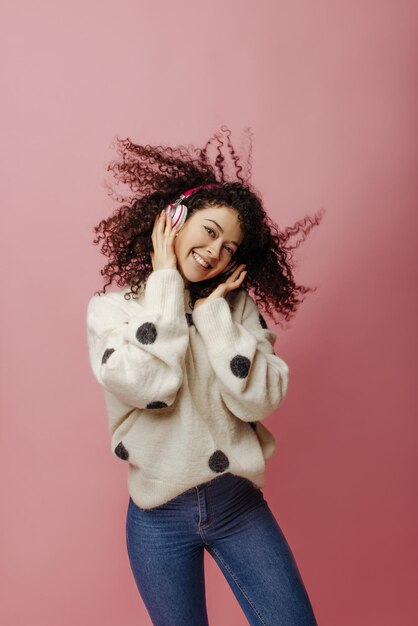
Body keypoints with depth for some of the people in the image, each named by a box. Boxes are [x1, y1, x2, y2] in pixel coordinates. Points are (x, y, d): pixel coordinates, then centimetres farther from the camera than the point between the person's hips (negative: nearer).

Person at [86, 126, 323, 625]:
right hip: (160, 516, -1)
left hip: (238, 503, 2)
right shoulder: (111, 306, -5)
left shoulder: (238, 305, 0)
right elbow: (147, 386, -23)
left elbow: (259, 400, -12)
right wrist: (165, 281, -15)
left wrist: (213, 309, -13)